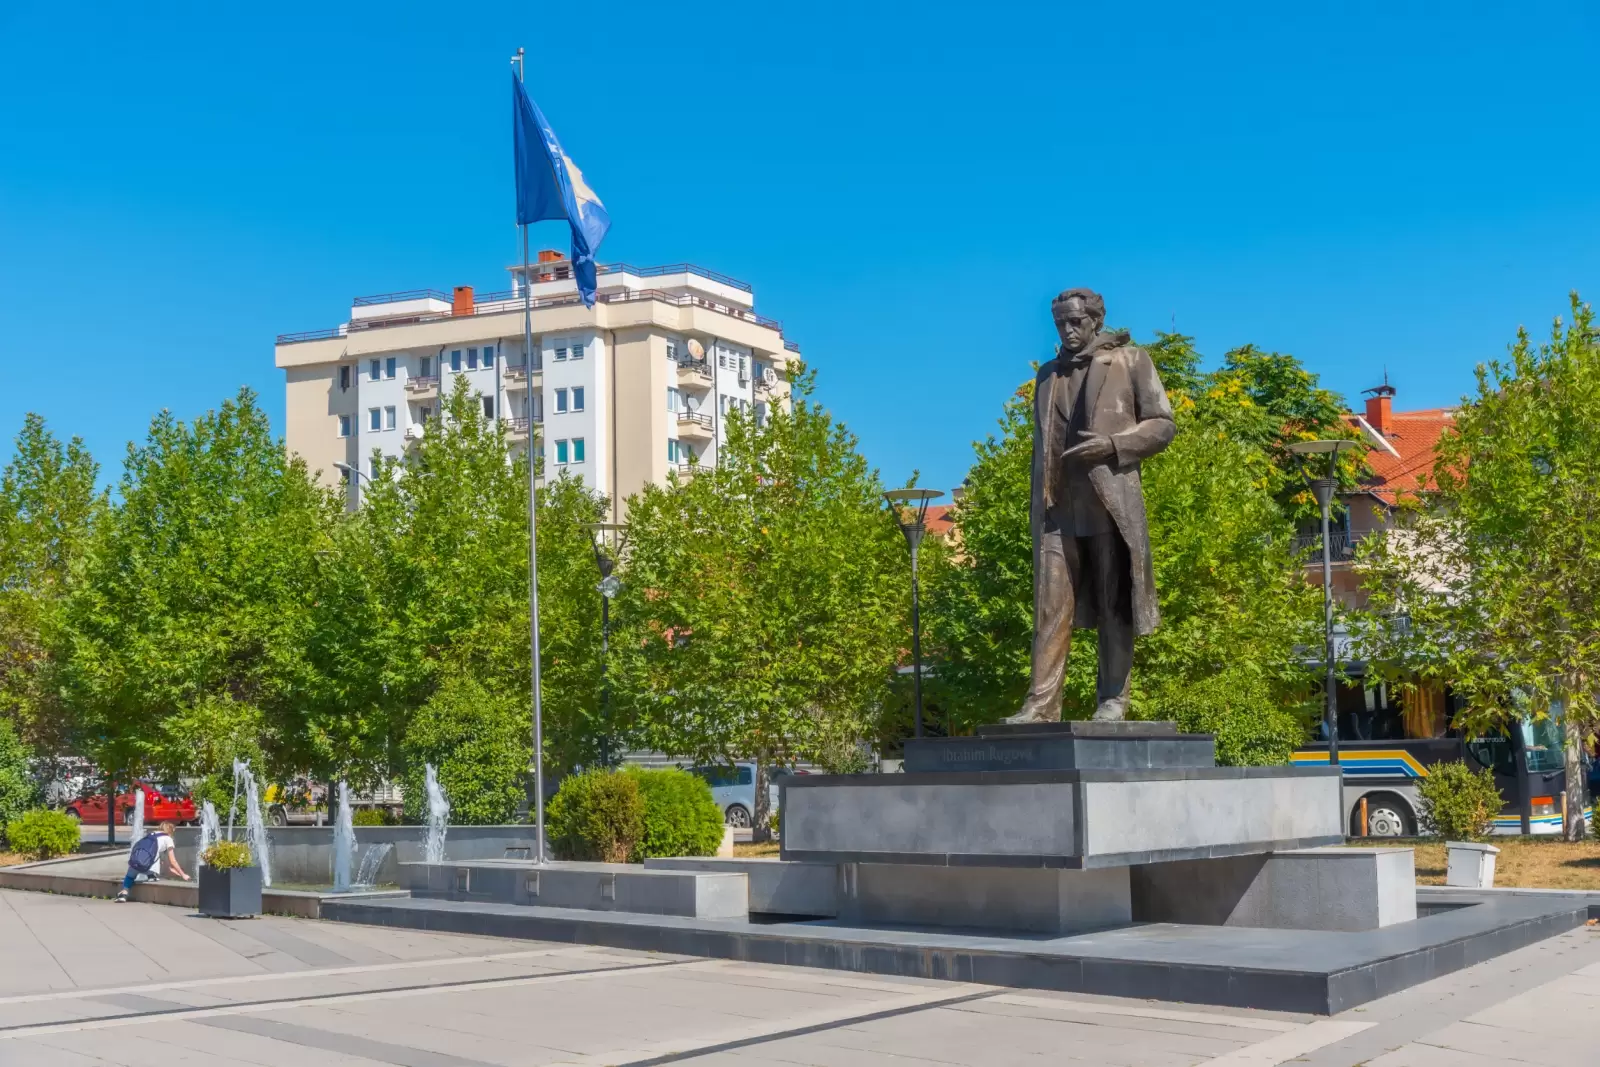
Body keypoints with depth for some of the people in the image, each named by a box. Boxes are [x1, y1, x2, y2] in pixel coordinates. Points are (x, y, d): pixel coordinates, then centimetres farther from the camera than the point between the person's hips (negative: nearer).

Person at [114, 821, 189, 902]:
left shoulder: (150, 834, 32)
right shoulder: (167, 839, 16)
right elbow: (173, 861, 17)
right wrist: (183, 875, 28)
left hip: (134, 861, 5)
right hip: (147, 864, -5)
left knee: (130, 876, 33)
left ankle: (124, 893, 11)